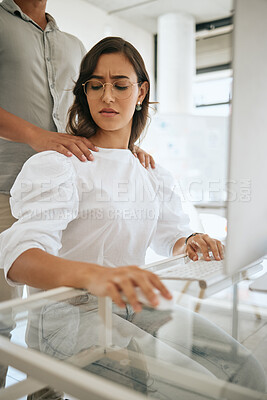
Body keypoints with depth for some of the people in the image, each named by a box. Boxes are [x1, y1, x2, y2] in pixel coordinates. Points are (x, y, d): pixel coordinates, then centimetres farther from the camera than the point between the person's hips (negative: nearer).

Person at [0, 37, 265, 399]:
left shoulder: (151, 173, 12)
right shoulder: (56, 164, -10)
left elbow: (170, 234, 17)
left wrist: (189, 243, -9)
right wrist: (94, 275, -46)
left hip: (132, 304, 6)